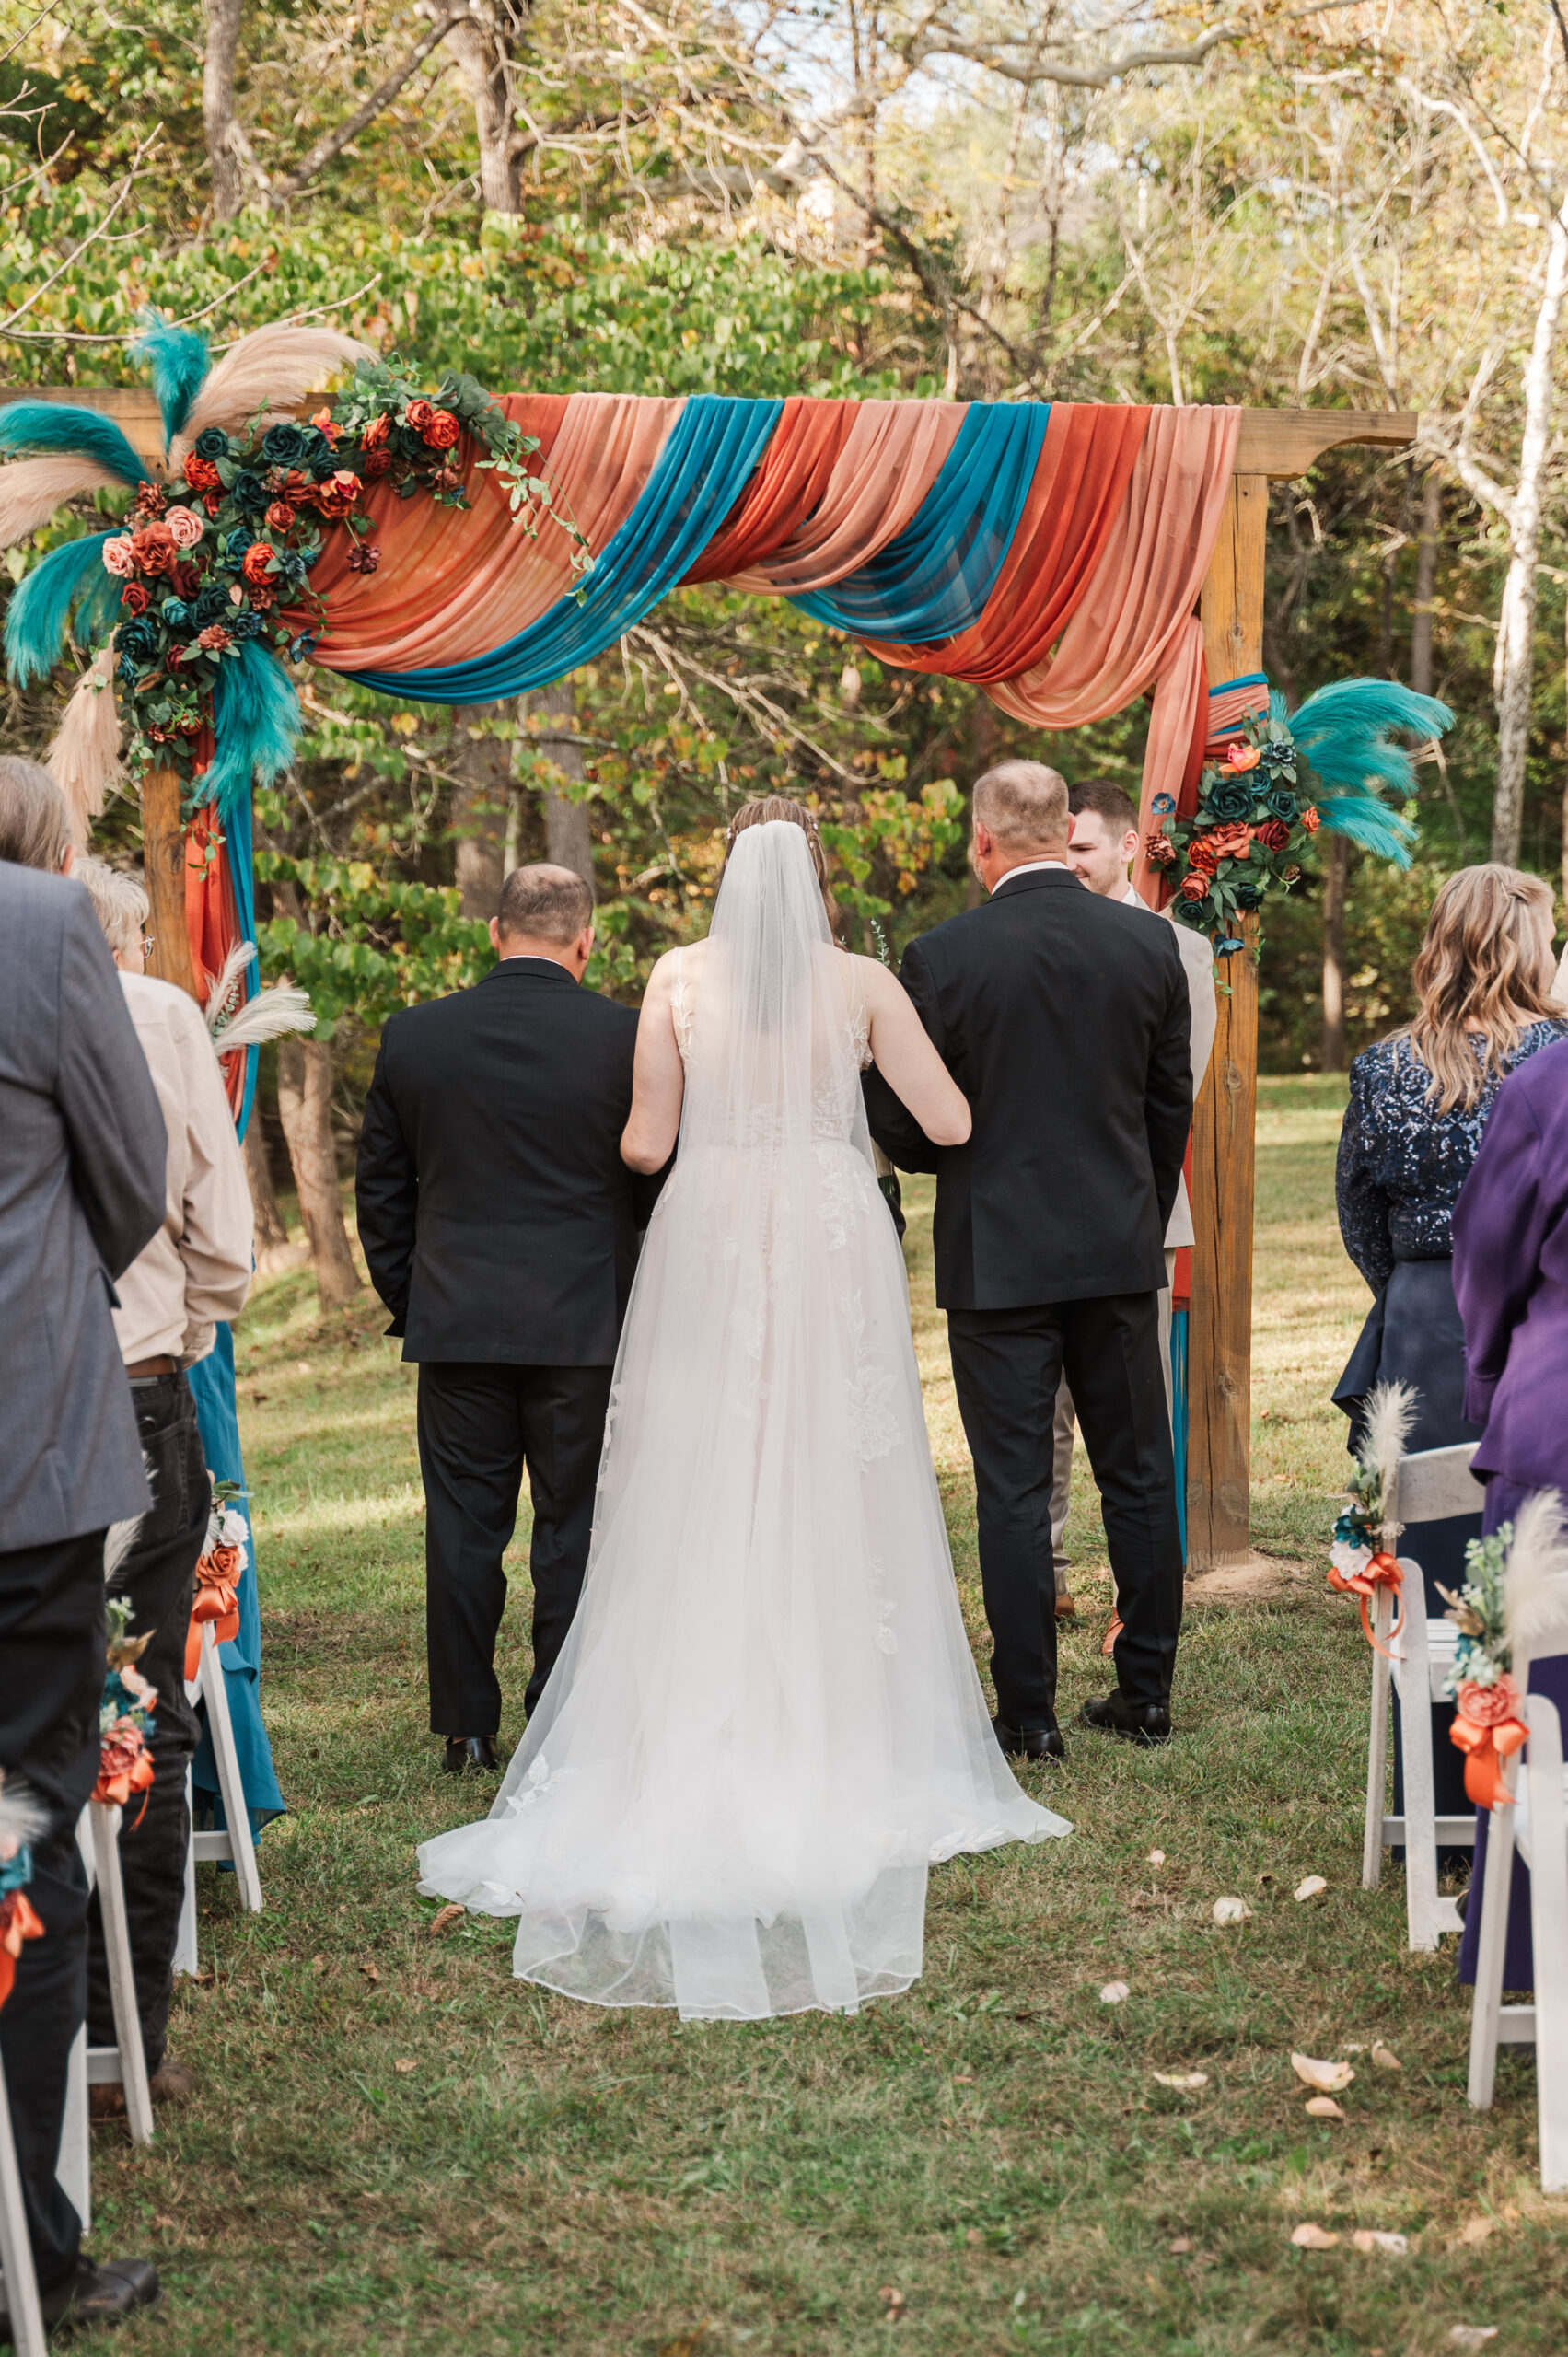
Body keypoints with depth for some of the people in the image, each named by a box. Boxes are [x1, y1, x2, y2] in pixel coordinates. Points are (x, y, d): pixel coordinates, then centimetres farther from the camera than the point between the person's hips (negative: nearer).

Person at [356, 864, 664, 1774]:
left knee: (464, 1527, 8)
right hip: (585, 1323, -2)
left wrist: (409, 1300, 17)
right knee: (575, 1527, 6)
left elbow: (381, 1188, 7)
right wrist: (642, 1304, 12)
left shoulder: (414, 1035, 1)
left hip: (455, 1322, 2)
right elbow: (660, 1186, -1)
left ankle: (469, 1728, 13)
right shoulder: (627, 1037, -7)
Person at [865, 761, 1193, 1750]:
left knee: (1014, 1491, 3)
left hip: (998, 1254, -3)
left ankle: (1030, 1713, 6)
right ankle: (1147, 1693, 20)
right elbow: (1173, 1103, 7)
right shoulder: (1150, 942, -1)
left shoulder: (944, 957, -11)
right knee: (1139, 1475, 12)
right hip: (1121, 1252, 3)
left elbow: (904, 1128, -6)